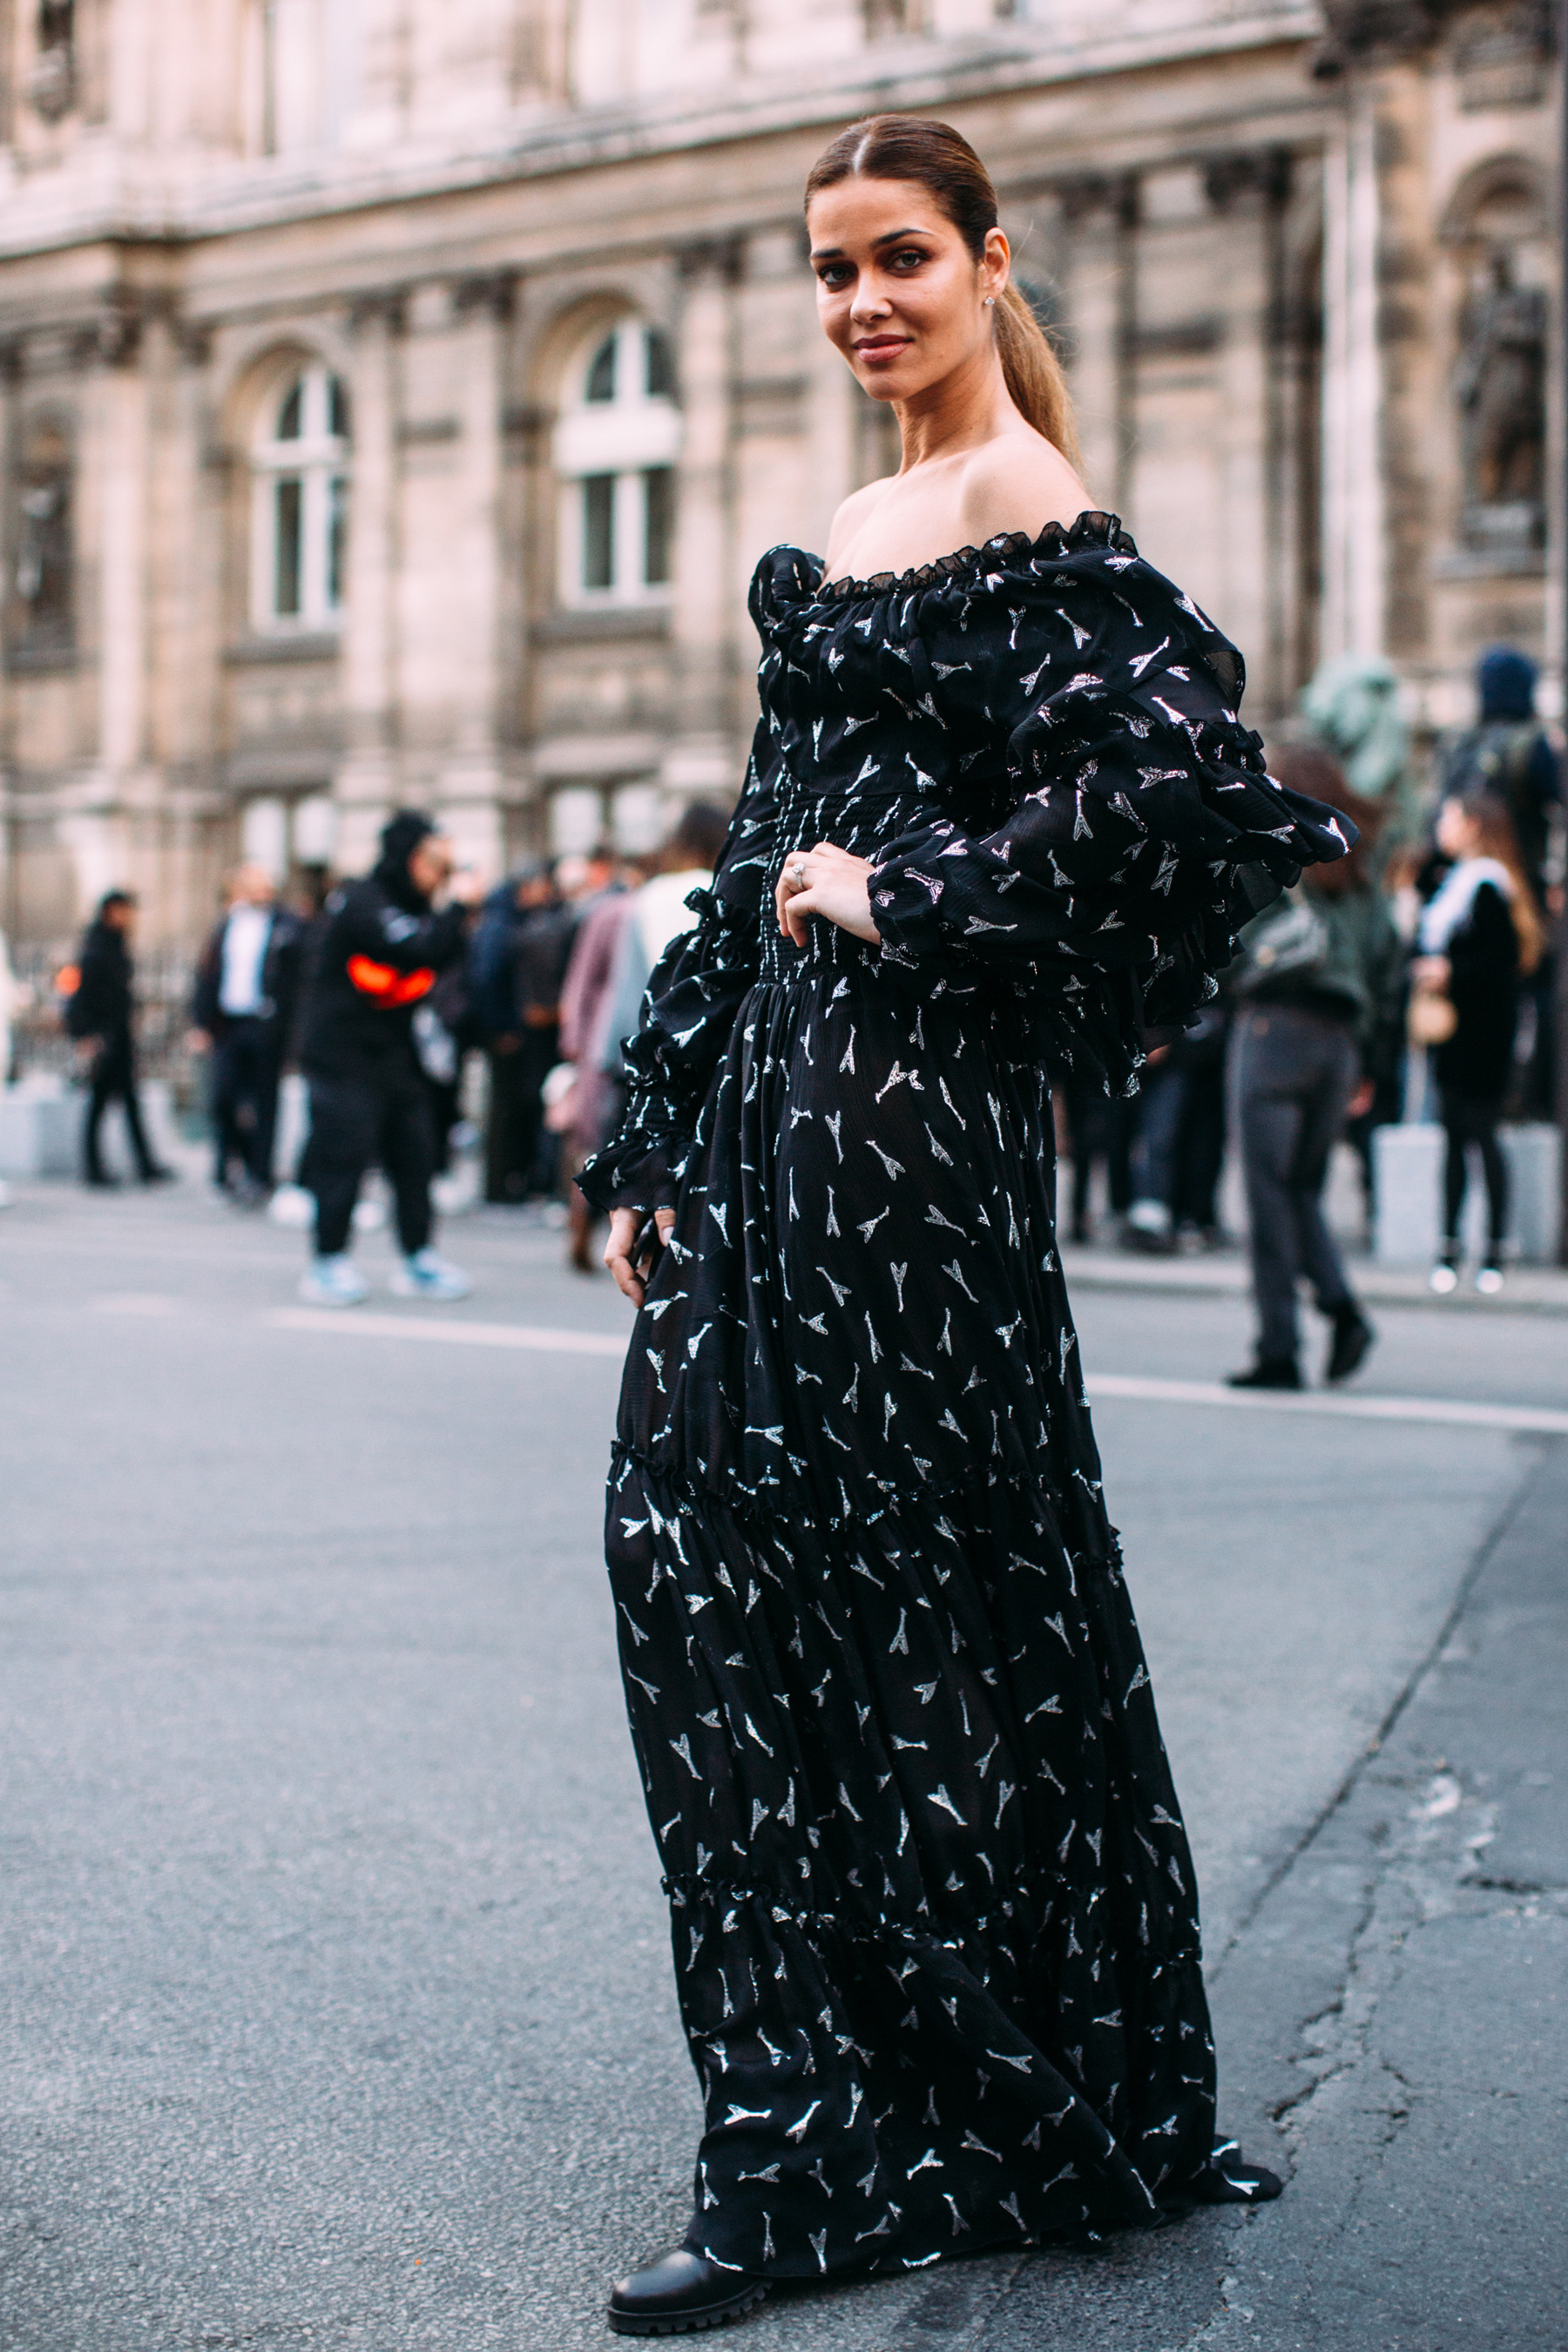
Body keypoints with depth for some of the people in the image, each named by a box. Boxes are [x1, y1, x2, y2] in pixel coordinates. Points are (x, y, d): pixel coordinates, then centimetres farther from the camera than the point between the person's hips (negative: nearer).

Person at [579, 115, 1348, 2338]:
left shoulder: (1027, 507, -7)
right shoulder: (872, 516, 20)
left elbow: (1179, 779, -22)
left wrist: (908, 895, -14)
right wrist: (657, 1140, 16)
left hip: (906, 1096, -9)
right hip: (775, 1092, 9)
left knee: (903, 1588, -2)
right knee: (704, 1544, 6)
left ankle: (989, 2122, 13)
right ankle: (805, 2136, 16)